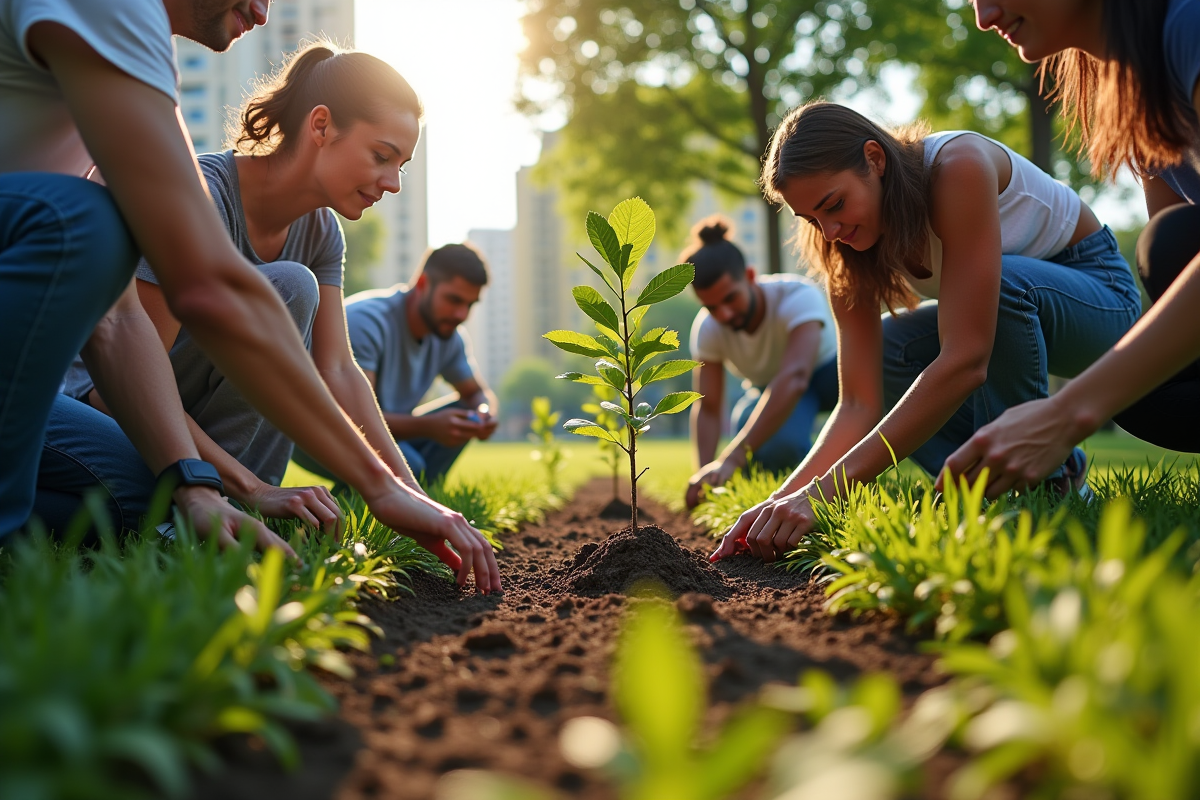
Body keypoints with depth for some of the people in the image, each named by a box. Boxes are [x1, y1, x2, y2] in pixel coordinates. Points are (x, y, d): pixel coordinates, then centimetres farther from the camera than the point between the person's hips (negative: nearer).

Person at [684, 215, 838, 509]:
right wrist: (705, 474, -38)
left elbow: (794, 378, -51)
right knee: (775, 446, -36)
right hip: (768, 388, 2)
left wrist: (731, 459, -62)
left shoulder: (799, 296, -36)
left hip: (827, 371, -2)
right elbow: (707, 409, -18)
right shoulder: (707, 329, -22)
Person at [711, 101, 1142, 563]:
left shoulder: (959, 166, -34)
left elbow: (965, 361, -42)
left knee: (1004, 281, -37)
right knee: (881, 357, -17)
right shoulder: (849, 253, -13)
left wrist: (827, 489, -45)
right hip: (1013, 317, 6)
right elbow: (859, 405, -19)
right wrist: (785, 498, -37)